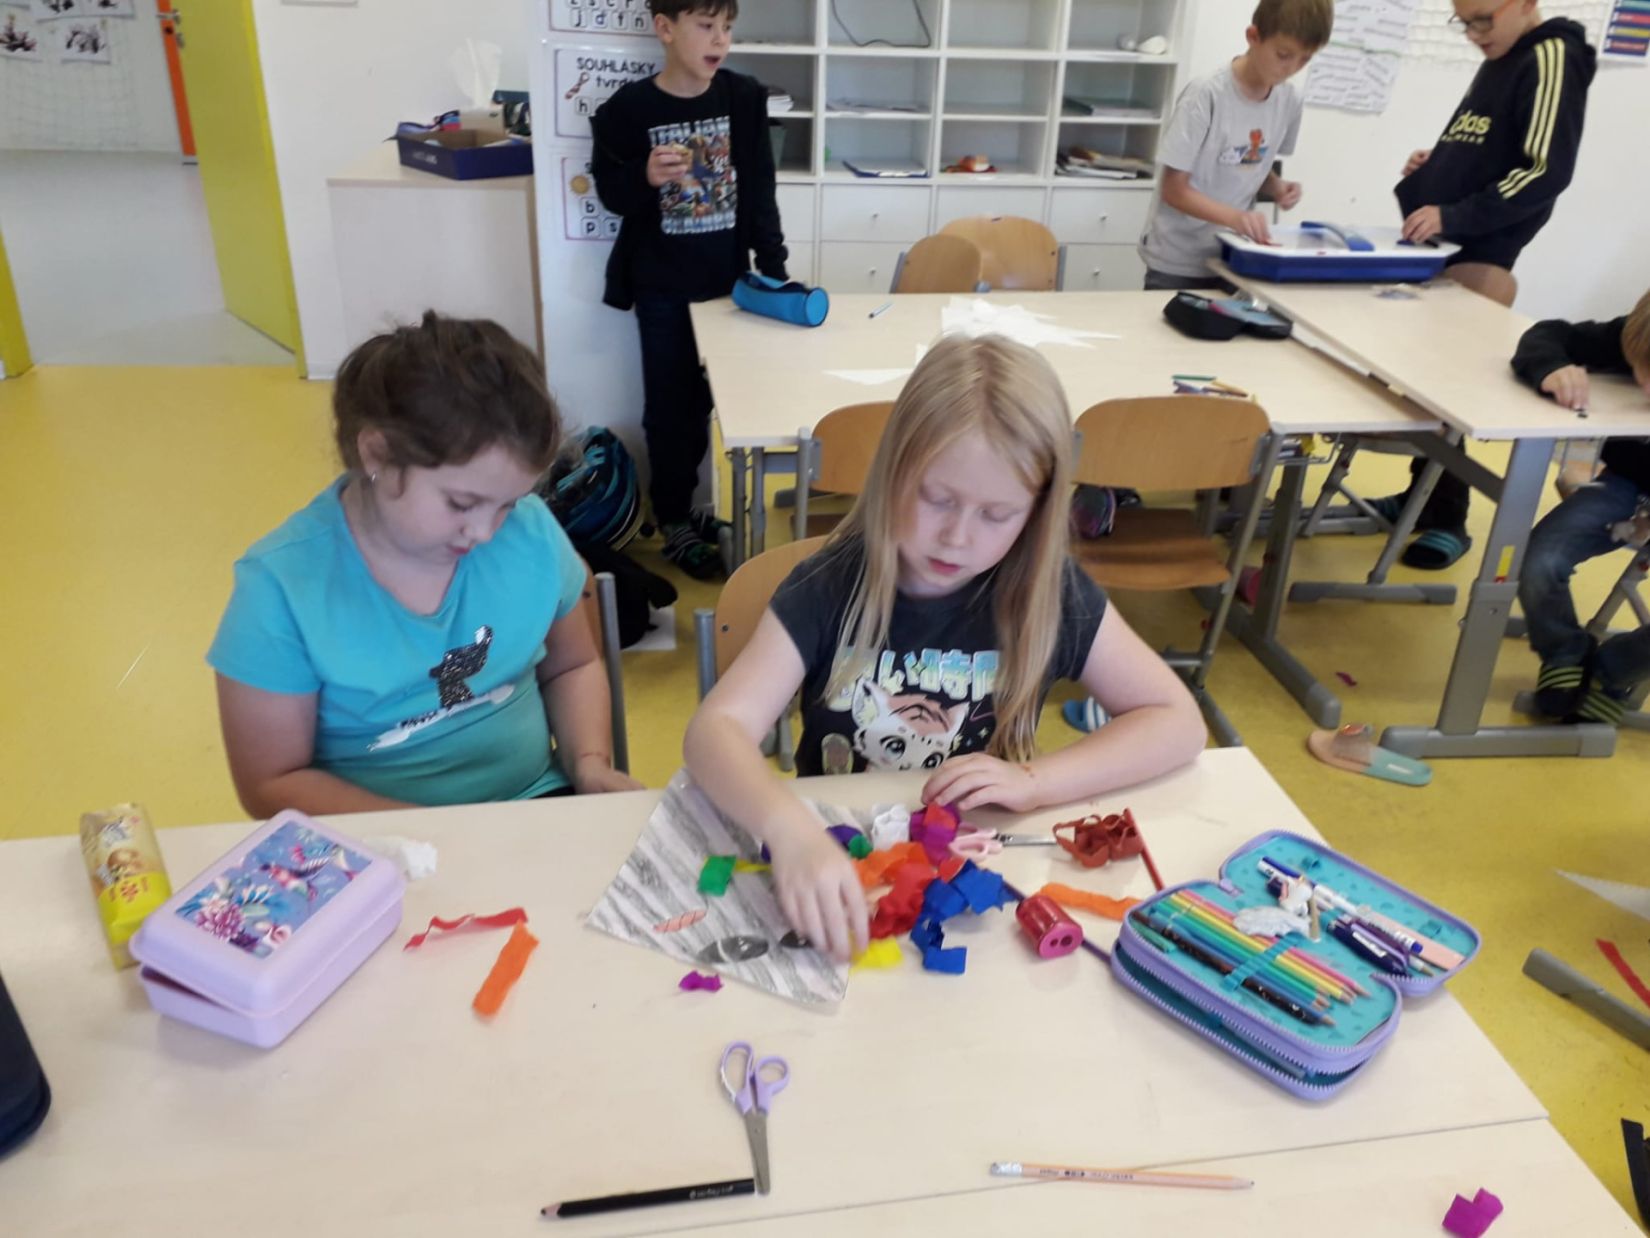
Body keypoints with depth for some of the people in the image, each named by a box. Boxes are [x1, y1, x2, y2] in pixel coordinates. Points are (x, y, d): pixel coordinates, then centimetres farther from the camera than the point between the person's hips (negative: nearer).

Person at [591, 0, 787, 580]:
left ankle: (688, 503, 30)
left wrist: (773, 267, -3)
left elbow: (759, 189, 2)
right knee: (670, 402, 5)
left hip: (727, 278, 3)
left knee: (714, 395, 12)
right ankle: (673, 520, 19)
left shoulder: (744, 97, -2)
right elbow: (610, 193, -3)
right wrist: (646, 178, -25)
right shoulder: (629, 108, -10)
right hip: (662, 286, -3)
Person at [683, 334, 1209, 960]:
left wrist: (1034, 781, -19)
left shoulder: (1052, 595, -9)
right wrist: (789, 829, -42)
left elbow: (1178, 721, -5)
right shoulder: (828, 589, -13)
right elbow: (716, 728, -22)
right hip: (842, 865, -1)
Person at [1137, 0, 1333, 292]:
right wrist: (1234, 216, -32)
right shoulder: (1207, 95, -18)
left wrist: (1276, 187, -7)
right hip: (1176, 264, -5)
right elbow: (1174, 190, -18)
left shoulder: (1290, 101, 0)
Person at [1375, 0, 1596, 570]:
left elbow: (1546, 173, -17)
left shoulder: (1554, 58, -9)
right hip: (1435, 252, 8)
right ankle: (1421, 495, 23)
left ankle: (1448, 521, 7)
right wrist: (1430, 171, 6)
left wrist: (1453, 217, -22)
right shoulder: (1498, 61, 17)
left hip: (1476, 263, -8)